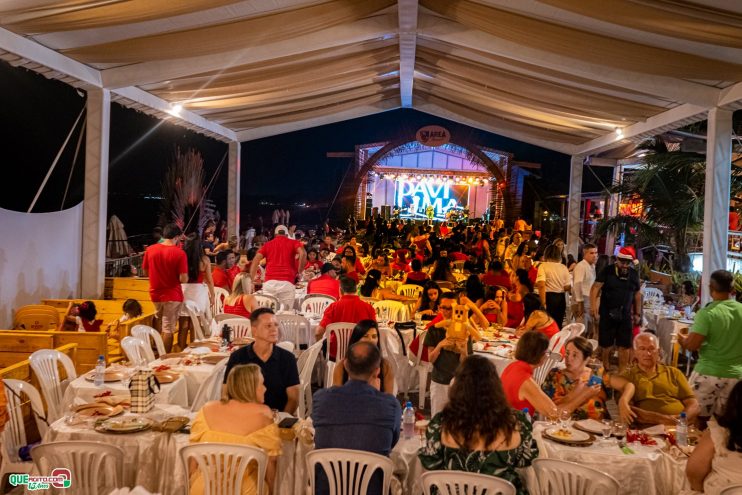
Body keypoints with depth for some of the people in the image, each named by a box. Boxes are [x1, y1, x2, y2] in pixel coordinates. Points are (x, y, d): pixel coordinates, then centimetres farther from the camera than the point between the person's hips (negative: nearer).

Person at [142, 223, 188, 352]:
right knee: (168, 329, 3)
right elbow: (183, 279, -20)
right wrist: (186, 278, 2)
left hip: (155, 293, 5)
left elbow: (145, 272, 6)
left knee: (159, 319, 29)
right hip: (172, 295, -5)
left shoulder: (150, 249, -4)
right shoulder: (179, 253, -17)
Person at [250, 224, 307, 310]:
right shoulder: (294, 243, 15)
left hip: (269, 282, 2)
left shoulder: (267, 244, 21)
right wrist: (299, 272, 3)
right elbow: (303, 253, -6)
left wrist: (251, 281, 9)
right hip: (287, 282, -2)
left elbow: (255, 261, 9)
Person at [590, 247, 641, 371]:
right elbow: (595, 288, -12)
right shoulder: (607, 271, -7)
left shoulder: (634, 274, 4)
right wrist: (594, 308, -22)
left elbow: (637, 294, 13)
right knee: (606, 345, 7)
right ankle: (604, 368, 29)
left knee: (625, 346, 2)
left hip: (625, 316, 3)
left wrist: (638, 313, 13)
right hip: (607, 314, -2)